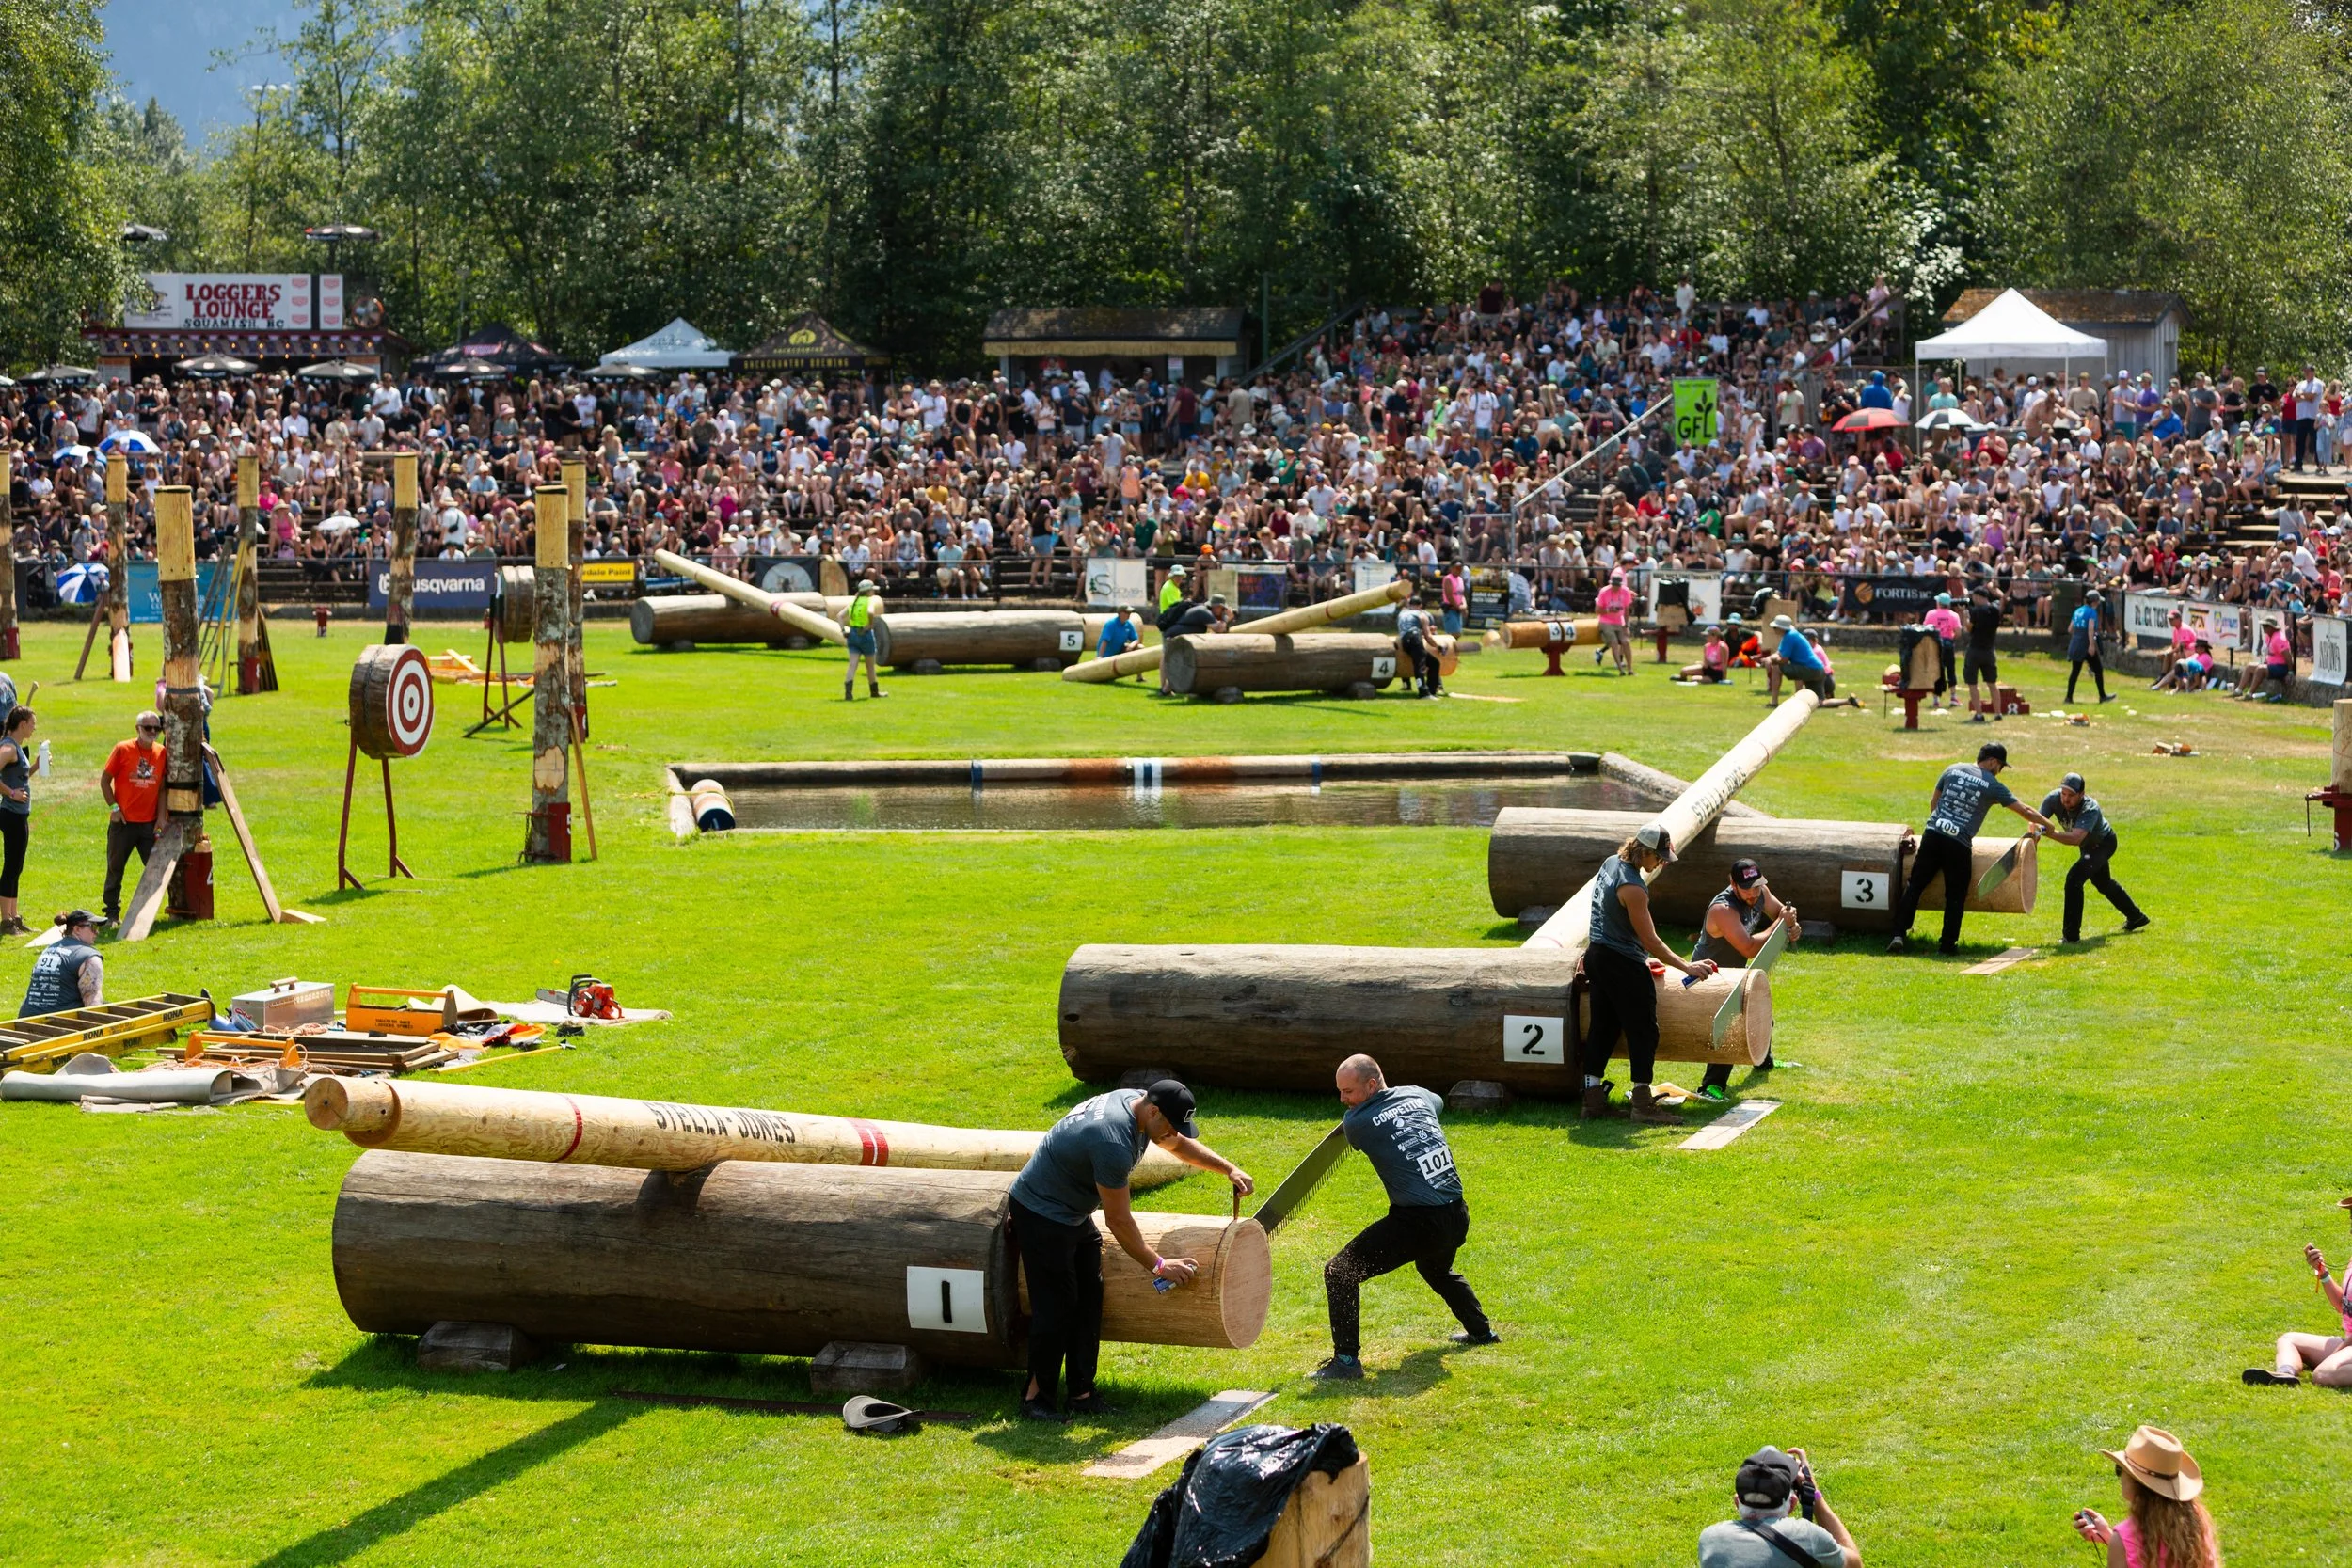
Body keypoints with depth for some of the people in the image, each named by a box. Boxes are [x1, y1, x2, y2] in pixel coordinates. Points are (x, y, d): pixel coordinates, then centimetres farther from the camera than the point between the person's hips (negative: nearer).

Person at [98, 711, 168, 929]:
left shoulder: (162, 753, 4)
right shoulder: (123, 749, -6)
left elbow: (162, 788, 9)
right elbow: (104, 779, -1)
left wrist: (161, 817, 1)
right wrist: (113, 807, -8)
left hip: (150, 823, 3)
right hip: (123, 821, -3)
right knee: (115, 869, 5)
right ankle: (112, 913, 16)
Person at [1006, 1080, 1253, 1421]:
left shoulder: (1137, 1101, -5)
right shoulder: (1114, 1141, -34)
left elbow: (1182, 1145, 17)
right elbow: (1118, 1222, -25)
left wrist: (1230, 1169, 8)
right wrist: (1159, 1266, -17)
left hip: (1074, 1214, 10)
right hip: (1041, 1215, -10)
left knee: (1089, 1301, 7)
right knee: (1057, 1306, -9)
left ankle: (1082, 1394, 10)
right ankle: (1036, 1399, 1)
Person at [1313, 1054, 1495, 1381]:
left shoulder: (1356, 1123, -10)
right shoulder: (1417, 1096, 8)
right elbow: (1439, 1102, 33)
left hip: (1418, 1221, -8)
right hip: (1457, 1216, 8)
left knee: (1340, 1272, -6)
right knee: (1437, 1269, 39)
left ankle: (1346, 1360, -12)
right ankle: (1481, 1332, 52)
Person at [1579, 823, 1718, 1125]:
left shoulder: (1611, 863, 6)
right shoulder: (1632, 888, -23)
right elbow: (1650, 941, -19)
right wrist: (1687, 967, -15)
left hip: (1598, 956, 10)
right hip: (1623, 965, -10)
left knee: (1602, 1029, 12)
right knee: (1643, 1030, -3)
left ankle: (1593, 1100, 14)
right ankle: (1643, 1103, -4)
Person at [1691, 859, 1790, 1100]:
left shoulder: (1760, 893, -12)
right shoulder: (1723, 909, -38)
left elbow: (1780, 911, 8)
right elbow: (1749, 948, -43)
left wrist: (1792, 925, -16)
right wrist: (1781, 923, -33)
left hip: (1735, 971, 9)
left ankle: (1764, 1062, 57)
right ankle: (1712, 1086, -31)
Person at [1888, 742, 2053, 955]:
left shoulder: (1953, 770, 13)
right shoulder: (1993, 786, 3)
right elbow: (2025, 811, 8)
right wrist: (2047, 825, 24)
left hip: (1932, 835, 3)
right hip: (1959, 845, -3)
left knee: (1915, 885, 7)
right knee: (1955, 896, 9)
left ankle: (1899, 934, -3)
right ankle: (1948, 944, 10)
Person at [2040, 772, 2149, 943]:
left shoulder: (2090, 809, -42)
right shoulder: (2054, 799, -28)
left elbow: (2076, 838, -57)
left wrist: (2051, 833, -72)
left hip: (2104, 844, -7)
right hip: (2088, 846, 7)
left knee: (2074, 878, -27)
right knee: (2103, 883, 28)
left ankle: (2071, 934, -22)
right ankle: (2135, 917, 53)